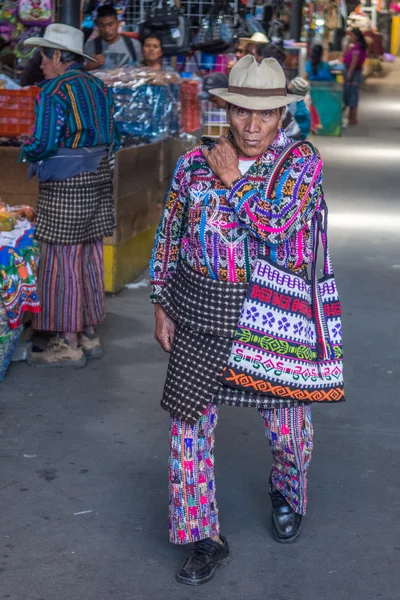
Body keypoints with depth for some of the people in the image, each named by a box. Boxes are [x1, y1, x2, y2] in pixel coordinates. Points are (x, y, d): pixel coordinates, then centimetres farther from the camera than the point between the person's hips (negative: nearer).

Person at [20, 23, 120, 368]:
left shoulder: (55, 90, -13)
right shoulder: (98, 87, 11)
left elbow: (44, 143, -17)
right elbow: (113, 139, 14)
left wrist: (26, 153, 2)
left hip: (66, 184, -8)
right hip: (99, 179, 8)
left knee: (62, 260, -2)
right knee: (90, 256, 13)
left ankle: (69, 344, 3)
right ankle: (89, 335, 21)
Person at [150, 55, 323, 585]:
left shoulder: (302, 160, -6)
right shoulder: (195, 162, 0)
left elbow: (276, 225, -22)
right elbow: (169, 235, 7)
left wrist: (234, 178, -15)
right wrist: (162, 305, 6)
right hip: (203, 313, 2)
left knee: (287, 423, 11)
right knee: (188, 425, -1)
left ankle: (288, 494, 47)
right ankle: (204, 540, 15)